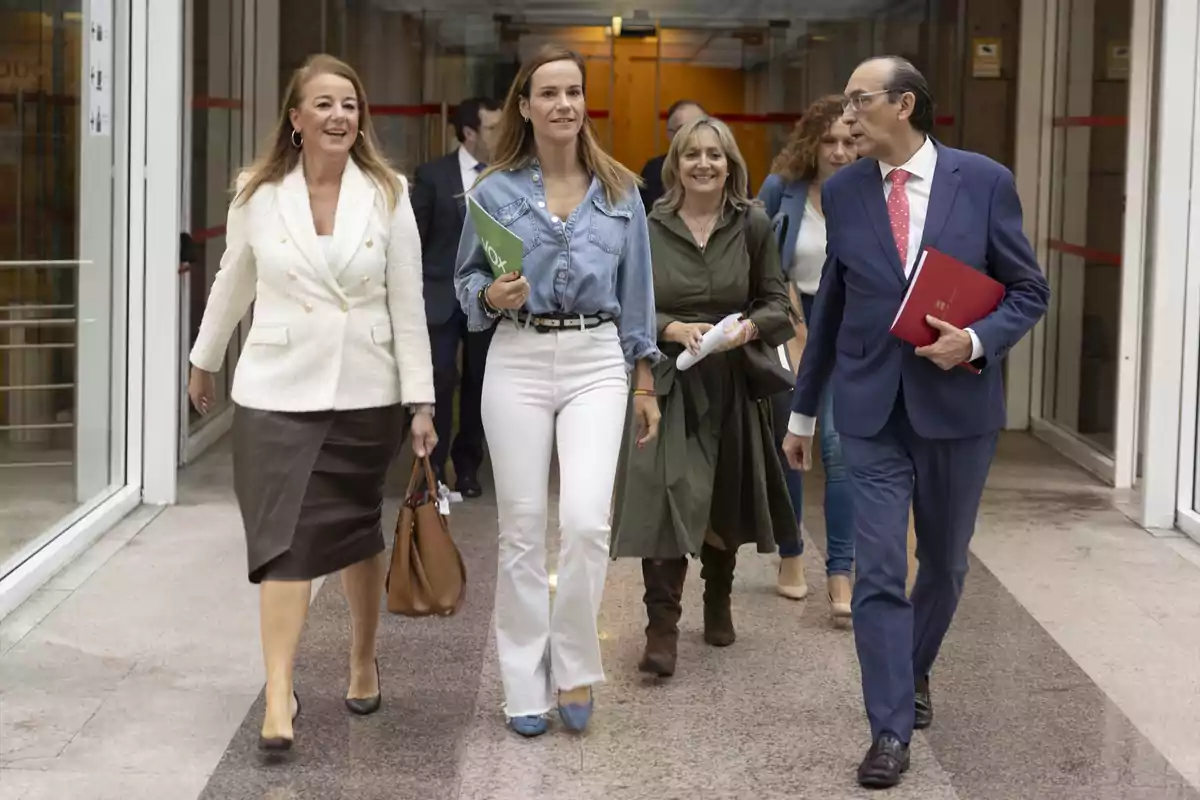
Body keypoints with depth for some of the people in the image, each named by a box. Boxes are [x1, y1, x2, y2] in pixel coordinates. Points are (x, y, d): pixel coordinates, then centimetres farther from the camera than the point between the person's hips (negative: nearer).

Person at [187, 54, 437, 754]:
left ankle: (364, 663, 32)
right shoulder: (258, 194, -1)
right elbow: (233, 285, 14)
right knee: (286, 539, -7)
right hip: (278, 391, 0)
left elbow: (408, 304, -2)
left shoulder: (388, 195, -3)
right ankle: (280, 696, -6)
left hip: (364, 392, 1)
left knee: (358, 532, 12)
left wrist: (421, 401, -5)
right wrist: (205, 363, 23)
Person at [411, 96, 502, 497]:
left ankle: (467, 467, 21)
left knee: (478, 383, 9)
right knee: (439, 382, -5)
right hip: (442, 295, -2)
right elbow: (414, 238, -1)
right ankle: (432, 468, 5)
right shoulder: (433, 175, -2)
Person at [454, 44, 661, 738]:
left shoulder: (619, 190, 6)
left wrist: (645, 382, 8)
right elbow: (466, 280, 9)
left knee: (586, 520, -14)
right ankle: (526, 686, 14)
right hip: (518, 361, 0)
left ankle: (574, 666, 5)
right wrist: (492, 297, -14)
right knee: (522, 526, 3)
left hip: (596, 361, 0)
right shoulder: (495, 191, 2)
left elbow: (637, 290, 10)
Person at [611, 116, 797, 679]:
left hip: (732, 382, 2)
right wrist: (674, 329, -18)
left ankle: (718, 603, 37)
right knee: (666, 498, -14)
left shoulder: (753, 225, 0)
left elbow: (777, 301, 4)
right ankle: (661, 627, -10)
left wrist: (750, 326, -16)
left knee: (727, 501, 15)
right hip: (668, 382, -2)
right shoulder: (649, 229, -3)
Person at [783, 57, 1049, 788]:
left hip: (957, 405, 0)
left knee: (944, 562, 16)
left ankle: (916, 671, 42)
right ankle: (892, 730, 2)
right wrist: (804, 410, 14)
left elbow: (1030, 290, 0)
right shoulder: (843, 191, 1)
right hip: (872, 408, 0)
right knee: (879, 570, -5)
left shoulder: (984, 181, -6)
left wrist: (977, 340, -19)